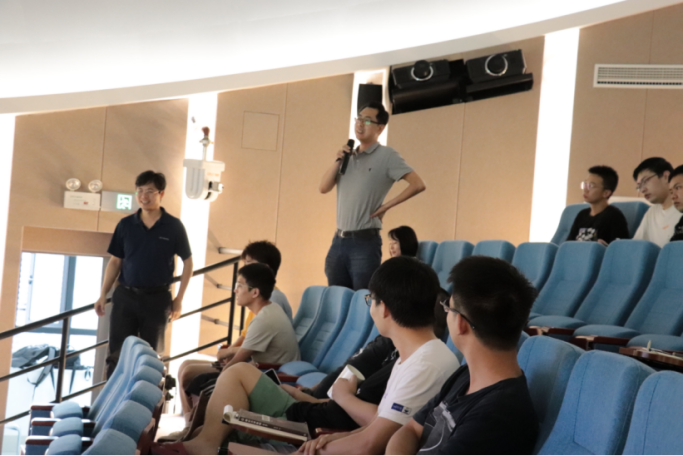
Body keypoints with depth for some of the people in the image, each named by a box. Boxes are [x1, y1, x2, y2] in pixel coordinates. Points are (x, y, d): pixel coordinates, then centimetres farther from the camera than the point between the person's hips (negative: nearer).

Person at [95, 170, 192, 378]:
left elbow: (187, 262, 3)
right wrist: (103, 295, 2)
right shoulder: (125, 225, 2)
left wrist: (179, 298, -2)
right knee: (117, 354, 1)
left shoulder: (174, 227, -4)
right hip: (125, 296, 2)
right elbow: (115, 261, 8)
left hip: (157, 298, -1)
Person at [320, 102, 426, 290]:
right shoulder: (348, 156, 12)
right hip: (338, 240, 6)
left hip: (365, 241, -6)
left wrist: (387, 206, -11)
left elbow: (418, 184, -14)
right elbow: (324, 188, 8)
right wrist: (338, 160, -4)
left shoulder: (386, 156, -6)